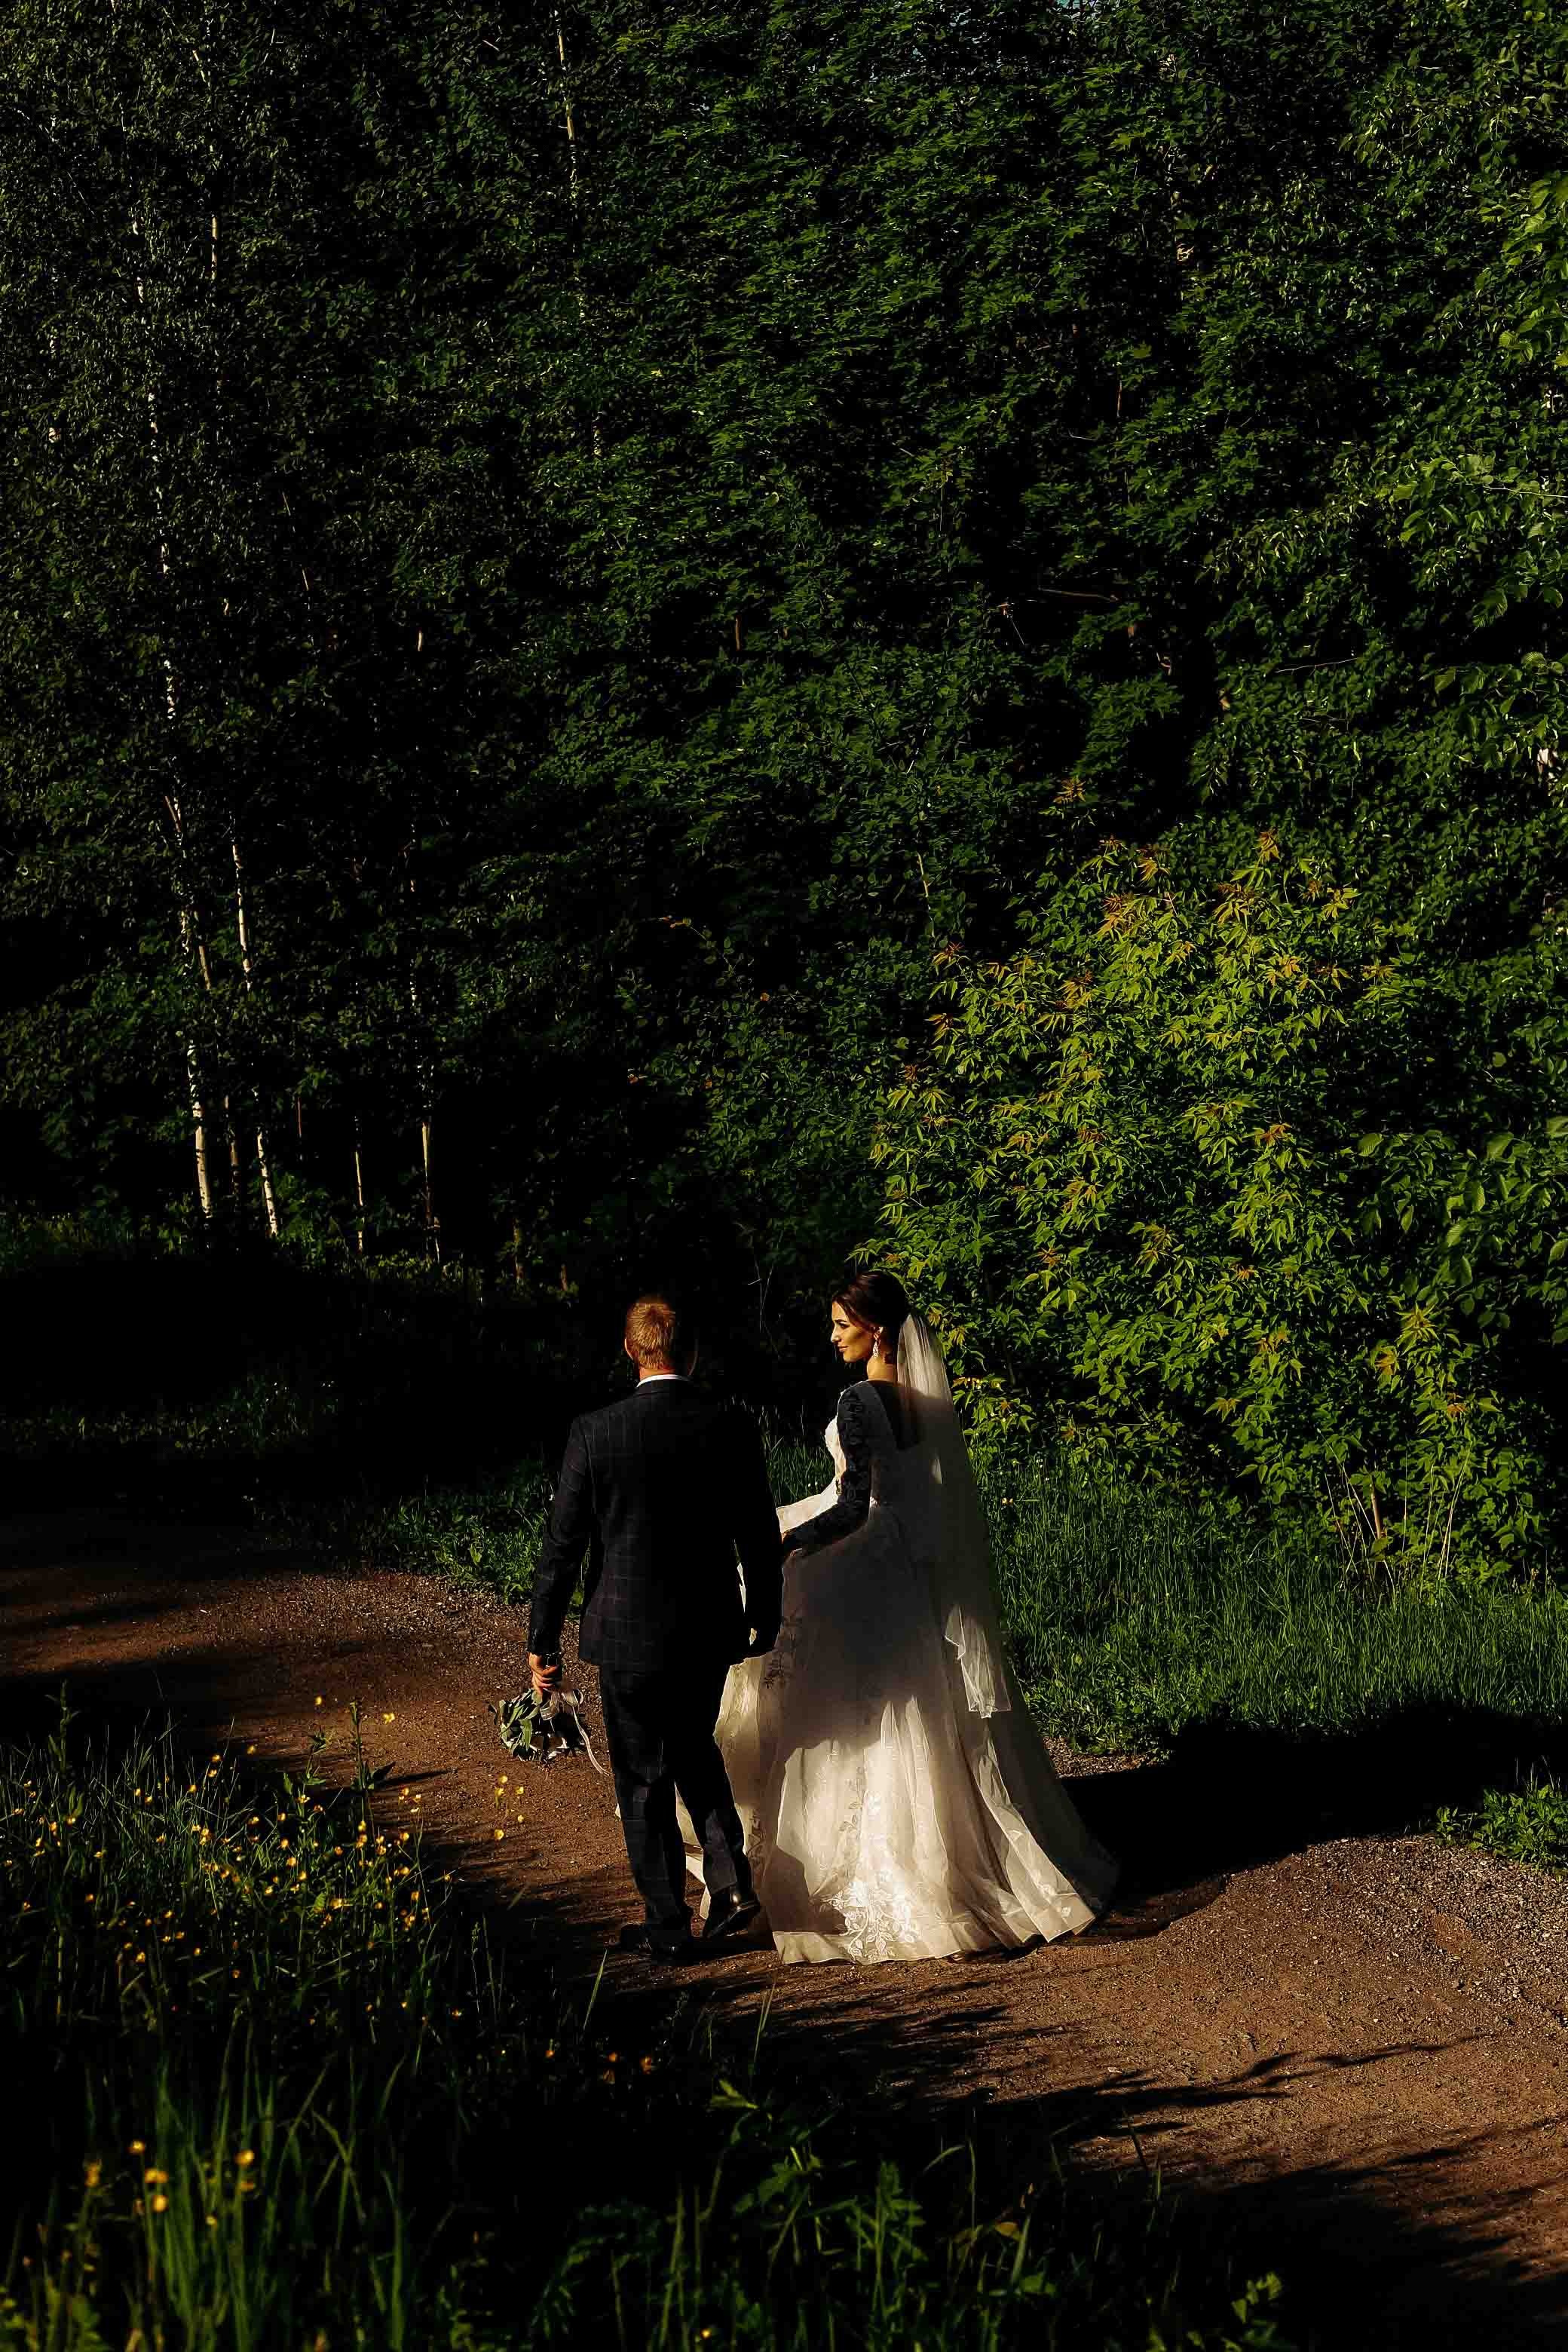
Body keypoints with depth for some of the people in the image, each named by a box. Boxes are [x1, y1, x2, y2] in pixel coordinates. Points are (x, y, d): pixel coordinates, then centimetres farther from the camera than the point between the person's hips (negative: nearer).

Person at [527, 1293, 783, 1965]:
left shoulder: (594, 1434, -14)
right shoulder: (733, 1433, -7)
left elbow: (562, 1549, -9)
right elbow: (761, 1541, 1)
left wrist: (542, 1642, 1)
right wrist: (764, 1622, 17)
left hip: (628, 1635, -3)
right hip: (711, 1632, 3)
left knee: (643, 1779, 11)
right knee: (693, 1748, 26)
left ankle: (669, 1927, 19)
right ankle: (730, 1879, 14)